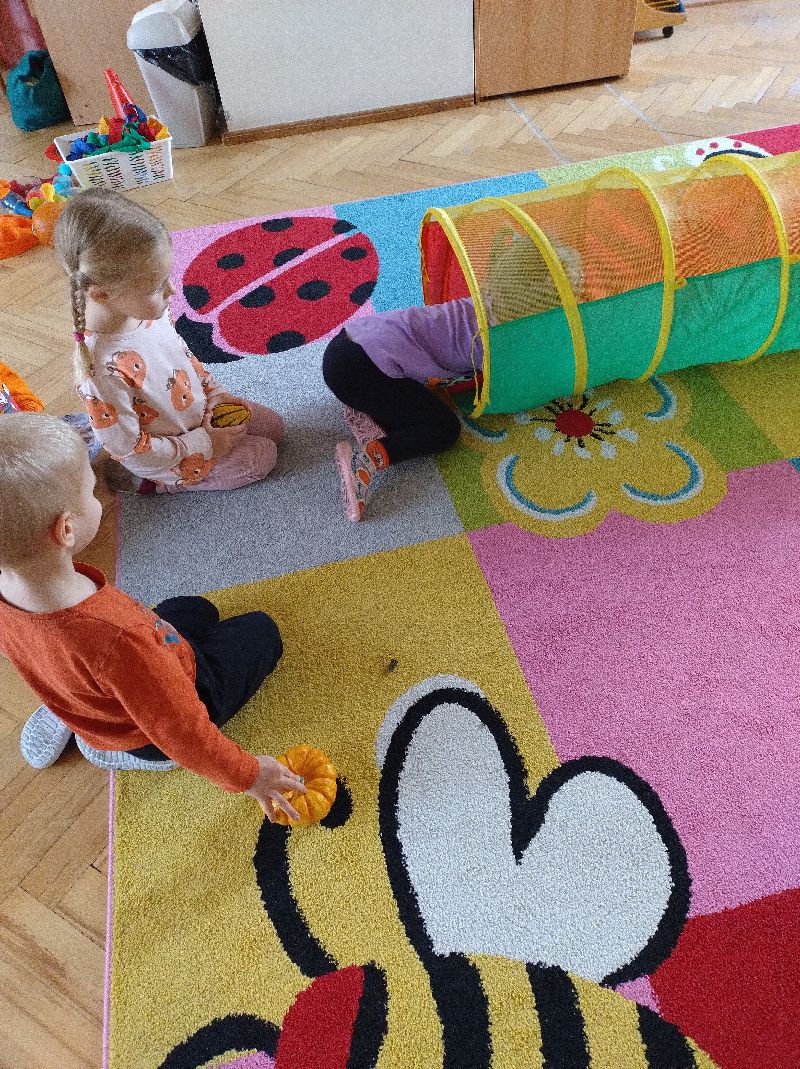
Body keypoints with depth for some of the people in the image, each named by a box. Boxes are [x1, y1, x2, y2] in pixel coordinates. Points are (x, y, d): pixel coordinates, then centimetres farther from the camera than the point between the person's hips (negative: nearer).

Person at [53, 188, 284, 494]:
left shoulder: (146, 308, -16)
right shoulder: (103, 369, -39)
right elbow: (128, 450, -29)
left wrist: (214, 392, -2)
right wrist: (204, 444, -23)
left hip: (199, 409, 8)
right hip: (171, 455, -7)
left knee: (274, 426, 15)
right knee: (262, 457, -2)